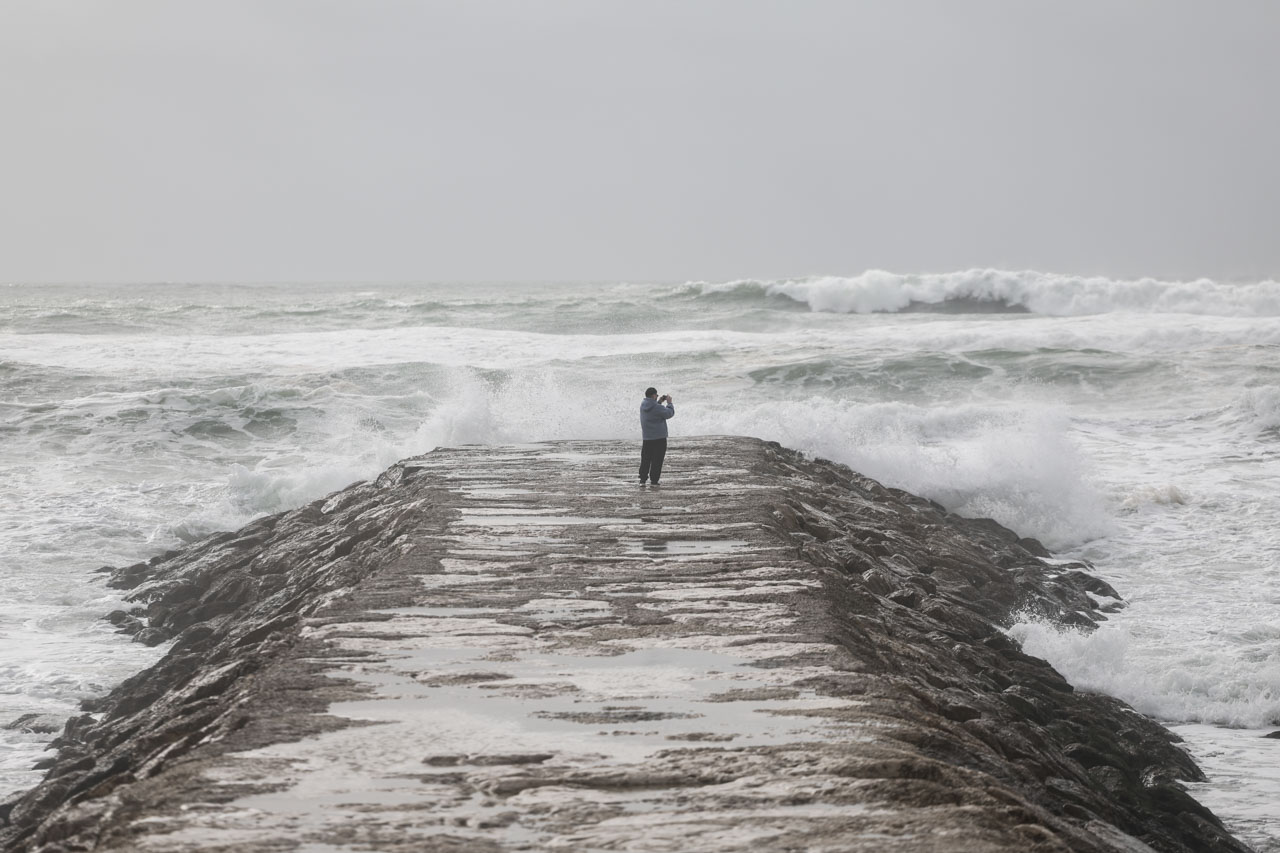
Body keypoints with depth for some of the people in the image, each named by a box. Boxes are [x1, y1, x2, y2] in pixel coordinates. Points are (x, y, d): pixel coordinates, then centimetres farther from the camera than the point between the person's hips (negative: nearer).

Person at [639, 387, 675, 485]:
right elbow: (669, 413, -10)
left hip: (647, 437, 6)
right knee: (657, 460, 1)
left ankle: (642, 479, 7)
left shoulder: (643, 405, 2)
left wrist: (659, 402, 14)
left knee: (645, 459, 12)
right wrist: (669, 403, 3)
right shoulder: (657, 407, -19)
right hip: (659, 437, -6)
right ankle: (654, 481, 1)